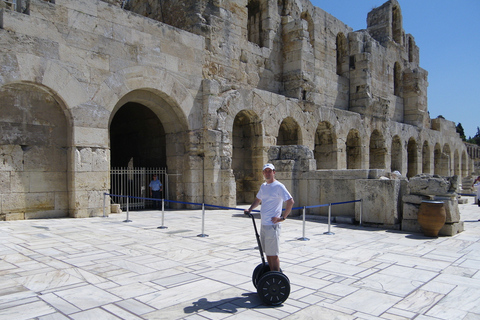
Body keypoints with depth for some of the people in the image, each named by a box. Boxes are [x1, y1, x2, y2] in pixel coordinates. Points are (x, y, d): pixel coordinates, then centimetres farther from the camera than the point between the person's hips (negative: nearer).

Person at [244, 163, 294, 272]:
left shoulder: (278, 186, -10)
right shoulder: (263, 186, 14)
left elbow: (290, 201, -16)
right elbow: (258, 200, 29)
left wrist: (283, 217, -17)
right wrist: (250, 209, 13)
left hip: (272, 225, -8)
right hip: (263, 224, 8)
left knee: (273, 254, -4)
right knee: (267, 252, 16)